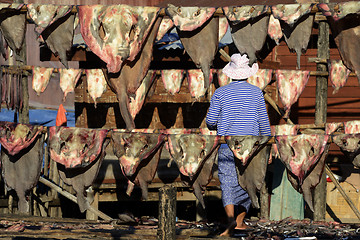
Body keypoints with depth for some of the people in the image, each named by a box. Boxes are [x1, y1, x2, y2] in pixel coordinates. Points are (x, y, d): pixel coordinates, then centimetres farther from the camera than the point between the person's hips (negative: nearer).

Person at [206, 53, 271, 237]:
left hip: (226, 144, 0)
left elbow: (210, 120, 2)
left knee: (228, 183, -3)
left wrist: (214, 127, 25)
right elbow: (263, 121, 4)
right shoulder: (256, 92, 1)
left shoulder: (220, 93, 0)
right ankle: (240, 221, 14)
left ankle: (231, 219, -24)